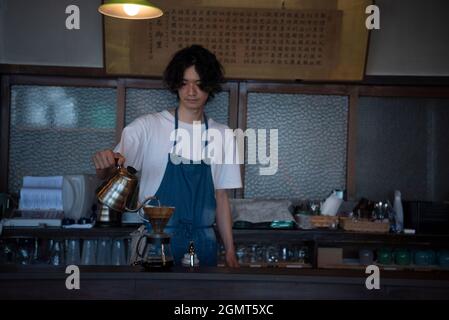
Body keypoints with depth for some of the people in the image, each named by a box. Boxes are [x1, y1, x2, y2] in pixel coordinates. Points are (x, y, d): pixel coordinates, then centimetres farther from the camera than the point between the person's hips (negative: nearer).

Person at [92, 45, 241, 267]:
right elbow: (109, 173, -11)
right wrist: (105, 164, -34)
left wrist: (230, 251, 7)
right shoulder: (147, 127, -5)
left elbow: (221, 197, 9)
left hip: (203, 243, 3)